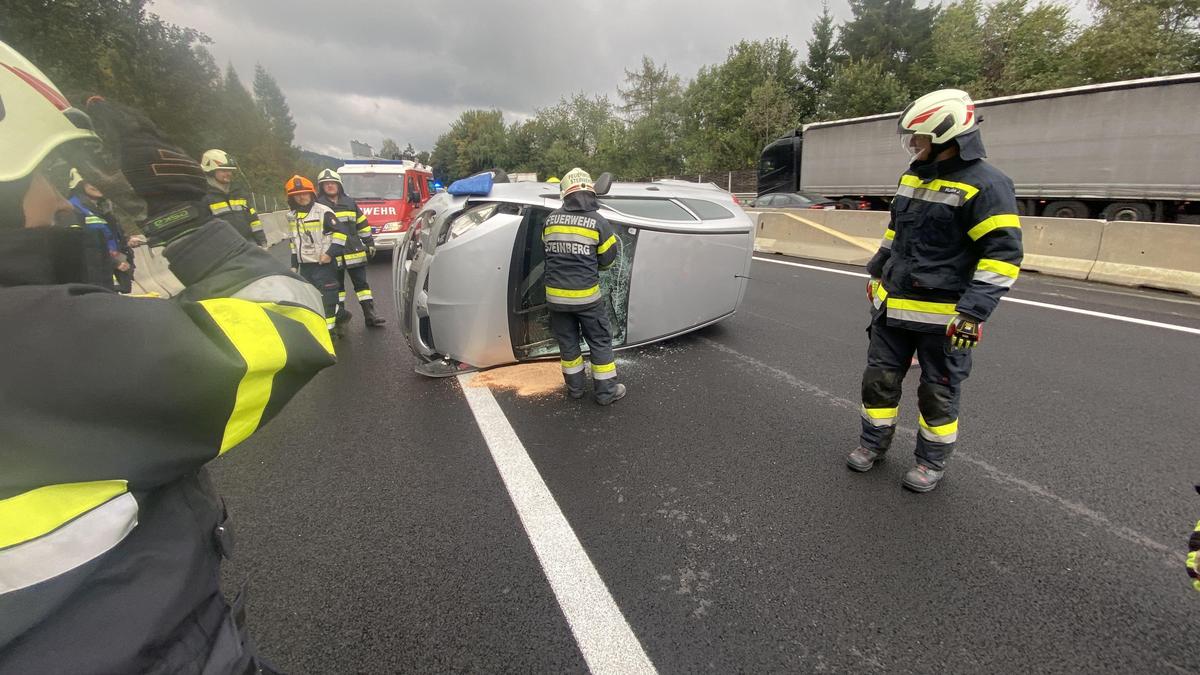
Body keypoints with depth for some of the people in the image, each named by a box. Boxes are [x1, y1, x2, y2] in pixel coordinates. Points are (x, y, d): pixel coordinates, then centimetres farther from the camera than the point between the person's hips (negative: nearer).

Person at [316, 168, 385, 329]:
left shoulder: (350, 203, 10)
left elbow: (362, 224, 14)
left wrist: (369, 243, 10)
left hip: (354, 252, 2)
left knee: (361, 283, 2)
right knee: (337, 285, 10)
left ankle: (370, 314, 2)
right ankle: (339, 312, 21)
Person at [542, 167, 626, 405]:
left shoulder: (550, 220, 0)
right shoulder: (598, 222, -9)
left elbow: (547, 250, 11)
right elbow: (608, 259, -1)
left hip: (555, 295, 4)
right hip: (586, 295, -3)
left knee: (567, 342, 18)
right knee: (600, 342, 11)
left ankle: (575, 386, 30)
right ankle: (606, 391, 18)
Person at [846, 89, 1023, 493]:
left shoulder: (985, 185, -14)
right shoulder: (914, 175, 10)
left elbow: (1003, 254, -17)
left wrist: (974, 312, -23)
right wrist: (877, 272, 24)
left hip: (943, 314, -7)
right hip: (893, 304, 7)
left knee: (938, 391, 9)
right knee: (879, 376, 13)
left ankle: (933, 460, 26)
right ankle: (873, 442, 30)